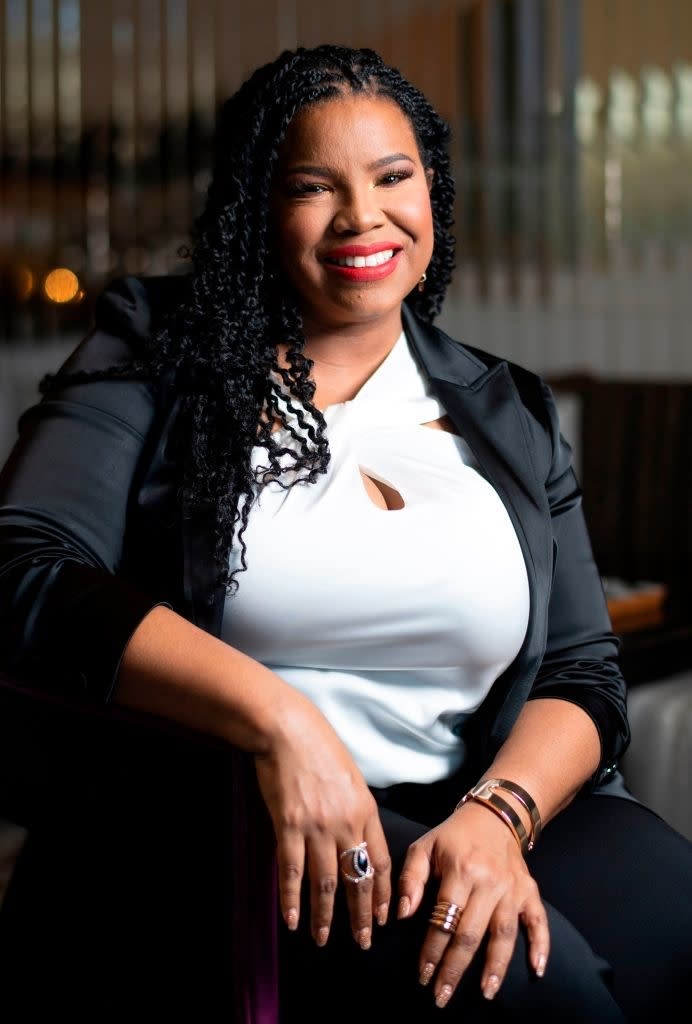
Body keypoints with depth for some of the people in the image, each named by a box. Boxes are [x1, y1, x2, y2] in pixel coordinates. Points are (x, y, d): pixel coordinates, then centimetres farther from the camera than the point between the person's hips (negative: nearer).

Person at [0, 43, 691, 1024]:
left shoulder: (510, 419, 16)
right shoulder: (158, 354, 5)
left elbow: (584, 674, 9)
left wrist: (497, 815, -13)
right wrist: (275, 715, -19)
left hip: (463, 818, 4)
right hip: (203, 815, -4)